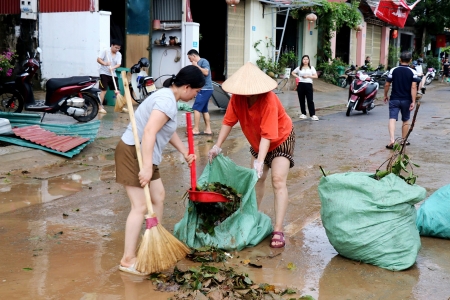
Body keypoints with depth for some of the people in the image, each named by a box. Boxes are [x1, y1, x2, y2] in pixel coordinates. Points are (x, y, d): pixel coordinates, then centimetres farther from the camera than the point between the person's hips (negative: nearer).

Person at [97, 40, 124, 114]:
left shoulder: (119, 54, 4)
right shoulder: (105, 51, -8)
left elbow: (118, 64, -8)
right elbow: (98, 59, -15)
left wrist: (113, 67, -29)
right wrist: (104, 63, -33)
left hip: (113, 74, 5)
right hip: (104, 73, -5)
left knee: (117, 91, 6)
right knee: (103, 90, -10)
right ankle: (100, 107, -6)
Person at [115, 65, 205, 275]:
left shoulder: (168, 97, 12)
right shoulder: (167, 101, -20)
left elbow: (168, 131, 27)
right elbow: (149, 132, -31)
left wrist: (185, 152, 33)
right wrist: (147, 167, -34)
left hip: (144, 154, 11)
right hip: (133, 153, -11)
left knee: (158, 196, 19)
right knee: (140, 206, -9)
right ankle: (128, 260, -2)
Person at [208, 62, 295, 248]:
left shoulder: (268, 100, -36)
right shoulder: (237, 97, -19)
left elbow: (267, 135, -39)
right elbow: (229, 121, -11)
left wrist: (260, 161, -45)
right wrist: (217, 146, -14)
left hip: (281, 139, -6)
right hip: (257, 142, 6)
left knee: (278, 181, -15)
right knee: (256, 179, 10)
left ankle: (278, 230, -17)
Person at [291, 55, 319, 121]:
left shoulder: (311, 68, 5)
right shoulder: (299, 68, 9)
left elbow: (316, 76, 1)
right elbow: (293, 72, 18)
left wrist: (308, 76, -11)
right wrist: (297, 77, 1)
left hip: (308, 84, -2)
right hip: (301, 84, 2)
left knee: (310, 100, -7)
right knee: (301, 100, 6)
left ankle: (313, 115, -10)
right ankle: (303, 114, 16)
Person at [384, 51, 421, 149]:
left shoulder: (393, 70, -3)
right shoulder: (413, 72, -5)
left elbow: (387, 85, -1)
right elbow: (413, 87, -13)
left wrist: (385, 95, 15)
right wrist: (413, 101, -12)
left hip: (394, 99, -1)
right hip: (406, 100, 1)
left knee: (392, 119, -6)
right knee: (405, 120, 16)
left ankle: (392, 139, -25)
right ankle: (404, 140, 25)